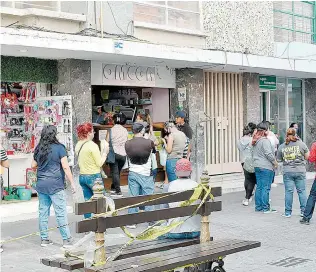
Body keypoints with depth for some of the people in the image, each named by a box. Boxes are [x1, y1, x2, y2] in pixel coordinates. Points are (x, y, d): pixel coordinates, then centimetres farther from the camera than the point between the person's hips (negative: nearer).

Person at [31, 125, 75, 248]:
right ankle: (66, 239, 2)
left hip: (41, 184, 5)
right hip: (55, 185, -5)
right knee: (61, 212, -1)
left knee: (43, 212, 10)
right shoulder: (59, 148, -8)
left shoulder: (38, 149, 7)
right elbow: (65, 167, -11)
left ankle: (44, 239, 15)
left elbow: (33, 165, 16)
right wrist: (72, 183, -6)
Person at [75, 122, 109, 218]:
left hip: (82, 176, 7)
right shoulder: (92, 145, -16)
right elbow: (99, 163, -13)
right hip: (93, 176, -7)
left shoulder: (78, 145, 6)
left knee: (87, 202, 12)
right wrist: (105, 152, -2)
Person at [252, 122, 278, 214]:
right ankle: (266, 208, -1)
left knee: (259, 187, 12)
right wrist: (275, 162, -5)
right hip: (266, 167, -9)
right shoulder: (265, 140, -16)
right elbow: (268, 154, -18)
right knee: (265, 188, -4)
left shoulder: (256, 141, 12)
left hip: (257, 166, 9)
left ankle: (258, 207, 17)